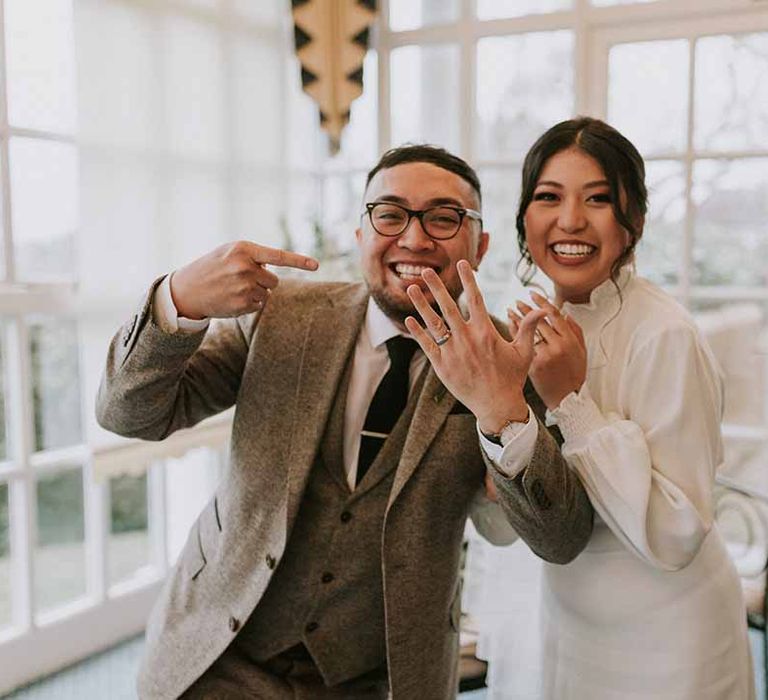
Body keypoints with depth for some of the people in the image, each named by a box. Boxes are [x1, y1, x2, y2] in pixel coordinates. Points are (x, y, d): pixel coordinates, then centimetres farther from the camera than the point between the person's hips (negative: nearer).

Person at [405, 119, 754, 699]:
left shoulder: (665, 336, -24)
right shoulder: (542, 325, -3)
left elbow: (675, 538, -26)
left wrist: (571, 399, -29)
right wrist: (488, 403, -21)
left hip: (660, 641, -6)